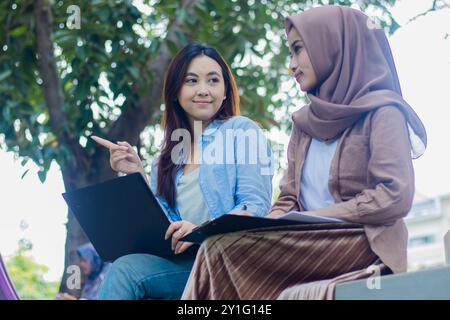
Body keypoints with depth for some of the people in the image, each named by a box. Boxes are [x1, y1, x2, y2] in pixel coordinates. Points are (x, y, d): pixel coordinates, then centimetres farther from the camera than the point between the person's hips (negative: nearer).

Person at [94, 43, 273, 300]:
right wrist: (138, 175, 4)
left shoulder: (242, 131, 5)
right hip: (183, 260, 5)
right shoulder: (169, 157, 21)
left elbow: (256, 205, -7)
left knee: (126, 270, -25)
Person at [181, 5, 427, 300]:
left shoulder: (382, 111, -1)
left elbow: (395, 197, -12)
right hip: (311, 246, 6)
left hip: (364, 247, -5)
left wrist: (310, 219, -13)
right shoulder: (306, 123, 20)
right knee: (222, 250, -24)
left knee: (225, 246, -24)